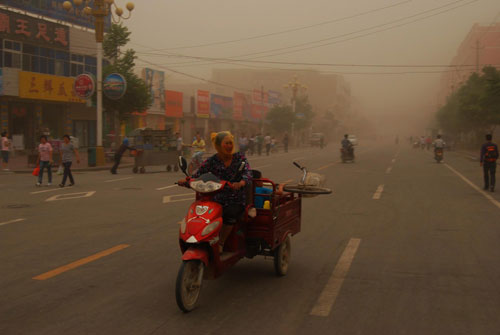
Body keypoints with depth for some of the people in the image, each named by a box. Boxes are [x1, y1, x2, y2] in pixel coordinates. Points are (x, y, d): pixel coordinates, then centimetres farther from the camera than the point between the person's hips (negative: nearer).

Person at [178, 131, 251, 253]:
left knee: (230, 214, -30)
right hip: (218, 199, 1)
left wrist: (240, 183, -35)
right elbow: (198, 174, -3)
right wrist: (186, 180, -24)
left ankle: (221, 243, -13)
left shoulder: (240, 158, 2)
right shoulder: (212, 161, 3)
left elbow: (247, 173, -12)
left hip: (236, 199, 0)